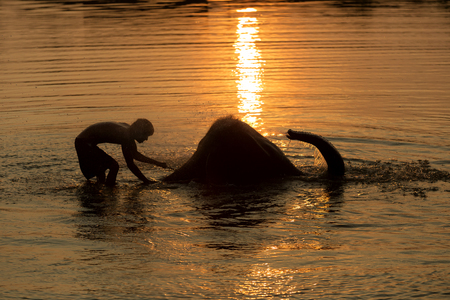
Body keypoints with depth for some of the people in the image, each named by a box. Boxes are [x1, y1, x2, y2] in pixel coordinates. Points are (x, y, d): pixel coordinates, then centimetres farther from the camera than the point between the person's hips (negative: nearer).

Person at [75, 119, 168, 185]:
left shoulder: (128, 130, 5)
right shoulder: (125, 136, -24)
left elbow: (135, 155, 18)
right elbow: (130, 164, -23)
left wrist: (158, 163, 18)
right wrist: (147, 181, -19)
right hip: (85, 143, -10)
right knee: (114, 166, -15)